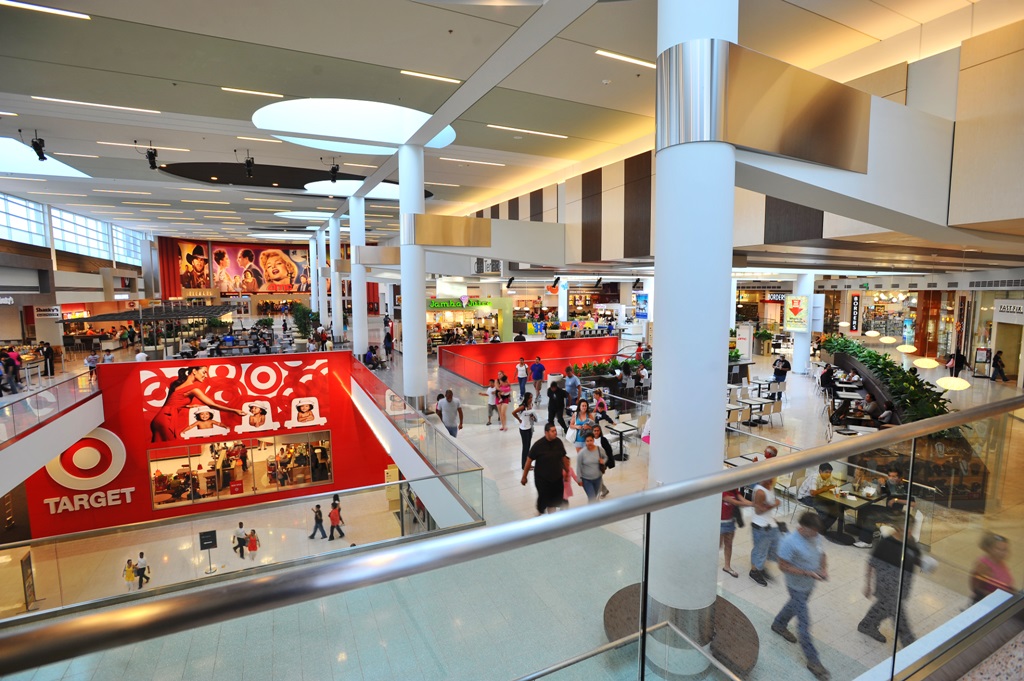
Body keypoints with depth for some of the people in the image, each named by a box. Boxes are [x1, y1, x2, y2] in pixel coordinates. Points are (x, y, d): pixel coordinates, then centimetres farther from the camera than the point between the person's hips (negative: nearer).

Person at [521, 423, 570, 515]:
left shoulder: (558, 442, -6)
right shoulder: (538, 445, -18)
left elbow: (564, 457, 7)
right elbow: (529, 460, -10)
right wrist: (524, 477, -5)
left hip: (557, 478, 4)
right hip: (542, 479, -4)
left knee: (554, 500, 11)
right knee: (544, 499, 6)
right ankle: (540, 513, 37)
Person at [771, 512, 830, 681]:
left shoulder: (816, 536, -10)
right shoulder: (790, 542, -32)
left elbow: (822, 553, 8)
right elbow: (783, 566, -25)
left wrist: (824, 568, -11)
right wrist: (807, 573, -29)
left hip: (810, 585, 7)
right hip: (797, 587, -7)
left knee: (794, 606, 29)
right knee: (804, 623, 2)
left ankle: (779, 624, 55)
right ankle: (813, 661, 17)